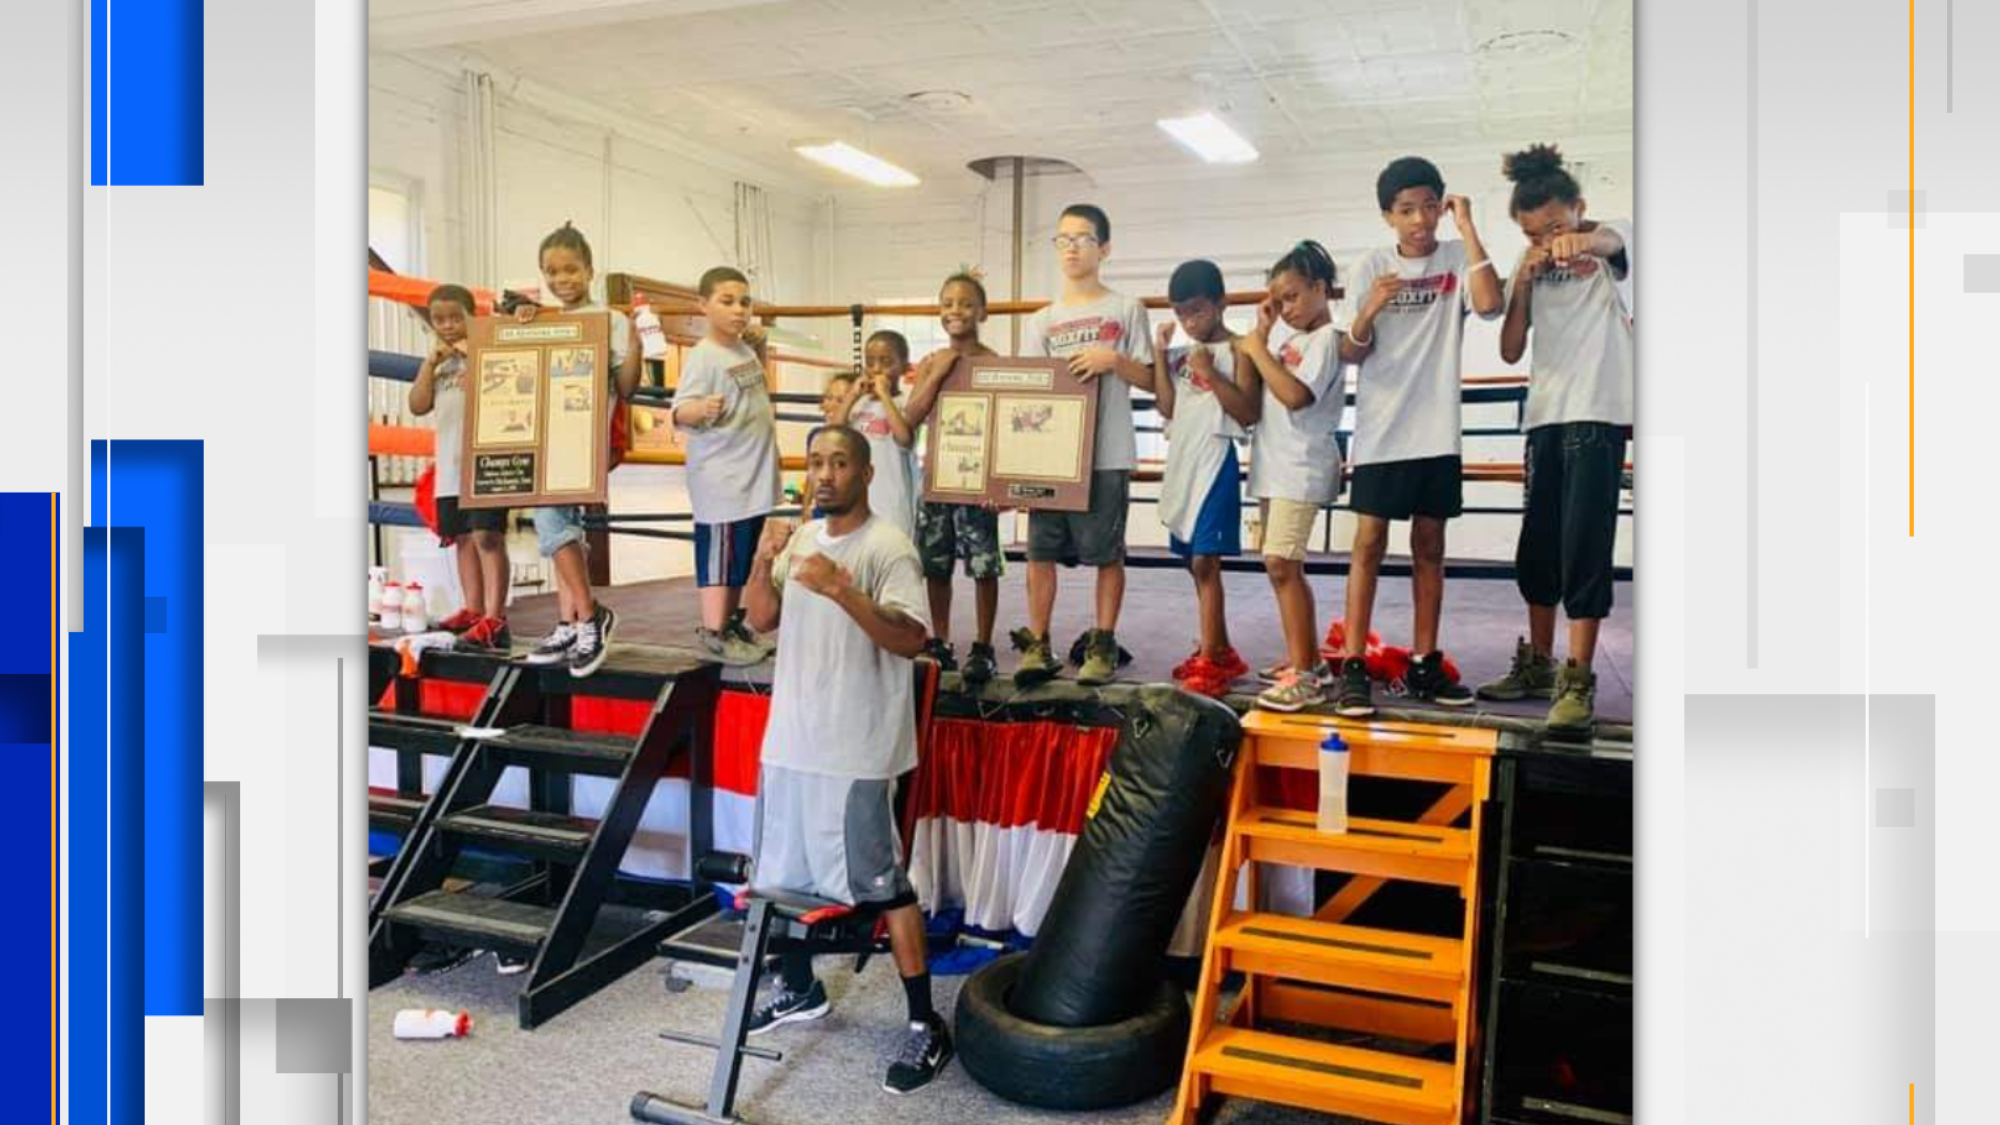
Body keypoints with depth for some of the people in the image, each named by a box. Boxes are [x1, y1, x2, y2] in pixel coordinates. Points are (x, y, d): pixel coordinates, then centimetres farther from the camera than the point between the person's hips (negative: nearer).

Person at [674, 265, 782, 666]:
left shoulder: (747, 351, 10)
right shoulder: (703, 356, -15)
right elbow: (681, 411, -28)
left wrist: (768, 414, 16)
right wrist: (702, 410, -46)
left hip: (754, 475, 9)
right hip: (721, 477, -9)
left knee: (745, 554, 16)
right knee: (719, 553, -2)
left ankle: (732, 621, 29)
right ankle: (713, 633, 7)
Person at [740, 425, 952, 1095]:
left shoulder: (888, 547, -13)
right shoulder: (802, 539, 9)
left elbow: (911, 639, -22)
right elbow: (761, 620, 8)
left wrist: (840, 589, -32)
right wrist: (763, 562, -9)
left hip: (855, 748, -7)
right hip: (790, 738, 8)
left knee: (882, 882, -3)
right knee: (786, 871, 19)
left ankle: (925, 1024, 8)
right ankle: (800, 989, 39)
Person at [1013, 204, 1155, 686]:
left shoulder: (1125, 310, 5)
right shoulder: (1041, 322, 13)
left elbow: (1148, 378, 5)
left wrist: (1114, 360, -14)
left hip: (1106, 454, -3)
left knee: (1106, 552, 2)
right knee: (1040, 549, 2)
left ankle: (1103, 645, 14)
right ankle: (1038, 645, 10)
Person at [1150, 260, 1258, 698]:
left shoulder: (1236, 349, -6)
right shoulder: (1183, 353, 15)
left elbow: (1249, 413, -12)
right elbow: (1167, 407, 7)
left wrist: (1211, 373, -21)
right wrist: (1160, 353, 2)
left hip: (1215, 461, -8)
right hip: (1182, 463, 8)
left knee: (1205, 561, -12)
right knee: (1195, 561, 12)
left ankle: (1209, 661, -9)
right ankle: (1222, 653, 23)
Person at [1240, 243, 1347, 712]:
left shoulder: (1325, 339, -9)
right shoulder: (1288, 338, 18)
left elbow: (1295, 395, -22)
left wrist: (1258, 350, -15)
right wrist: (1261, 332, 9)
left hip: (1300, 468, -9)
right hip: (1274, 466, 9)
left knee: (1281, 564, -16)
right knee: (1284, 566, 13)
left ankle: (1304, 676, -14)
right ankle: (1308, 660, 23)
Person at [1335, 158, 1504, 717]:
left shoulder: (1457, 258, 4)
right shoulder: (1373, 267, 2)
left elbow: (1489, 304, -17)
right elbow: (1351, 354, 0)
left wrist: (1467, 227, -11)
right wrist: (1367, 314, -21)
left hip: (1436, 430, 2)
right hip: (1381, 429, -1)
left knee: (1429, 544, 7)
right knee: (1370, 541, -5)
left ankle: (1424, 664, 14)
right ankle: (1353, 667, -5)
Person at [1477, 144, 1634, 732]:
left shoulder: (1610, 242, -2)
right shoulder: (1531, 266, 11)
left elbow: (1612, 240, -29)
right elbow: (1511, 351, 7)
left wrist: (1581, 239, -52)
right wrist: (1523, 284, -7)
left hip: (1599, 413, -6)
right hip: (1546, 415, 6)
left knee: (1584, 546, -11)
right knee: (1536, 548, 10)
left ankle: (1578, 681, -8)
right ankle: (1537, 665, 23)